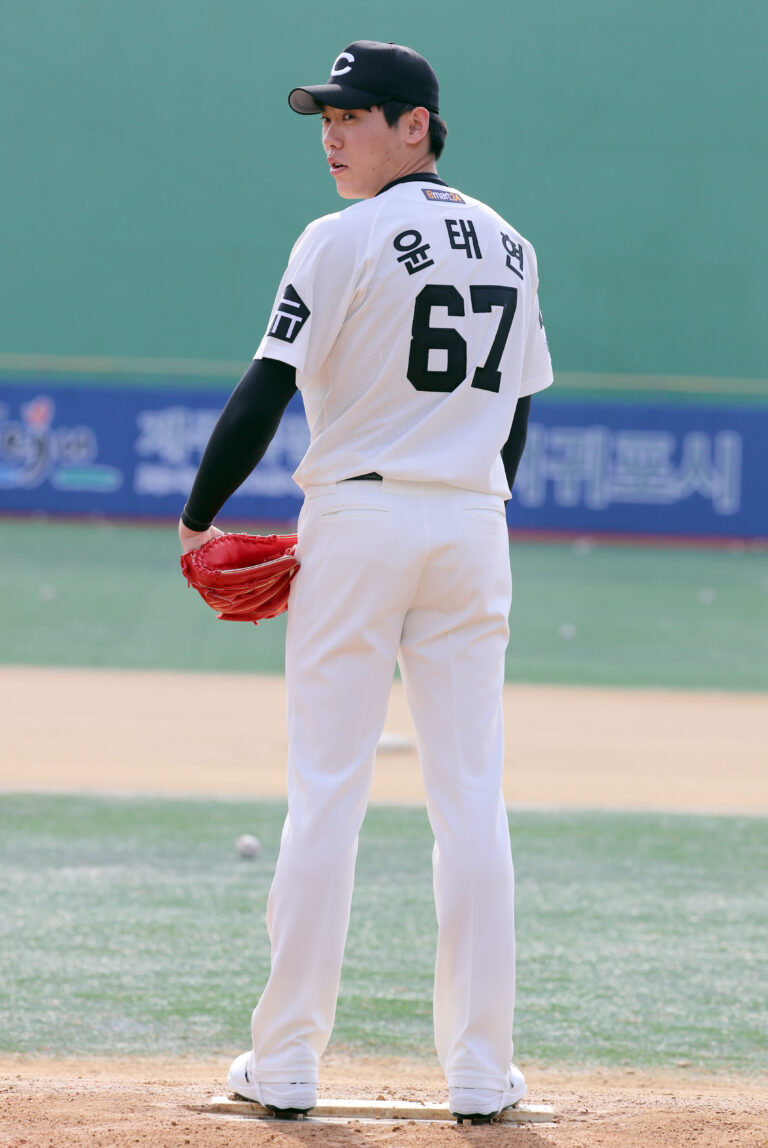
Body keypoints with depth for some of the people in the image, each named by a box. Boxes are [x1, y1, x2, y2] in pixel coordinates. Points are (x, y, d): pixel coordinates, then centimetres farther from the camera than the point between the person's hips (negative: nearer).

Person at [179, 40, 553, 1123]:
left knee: (326, 792, -2)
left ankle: (287, 1061, 0)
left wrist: (199, 520, -1)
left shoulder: (344, 242, -9)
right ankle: (479, 1066, 4)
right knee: (472, 797, 5)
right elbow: (515, 412, 15)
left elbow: (266, 392, -12)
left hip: (359, 518, -5)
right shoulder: (510, 248, 10)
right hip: (474, 528, 5)